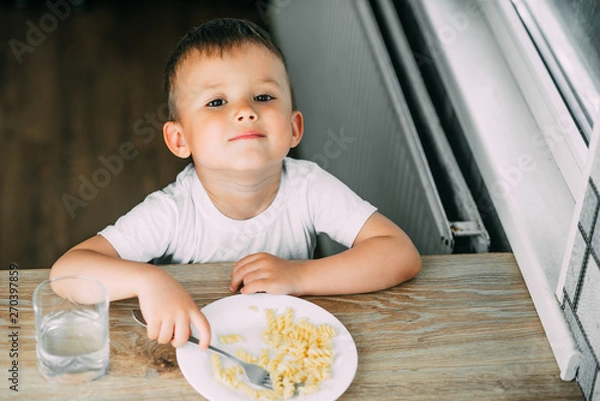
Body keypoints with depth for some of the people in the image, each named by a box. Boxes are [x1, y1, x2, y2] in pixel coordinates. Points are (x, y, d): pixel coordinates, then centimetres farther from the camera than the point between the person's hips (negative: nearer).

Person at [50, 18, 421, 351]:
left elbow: (403, 255, -19)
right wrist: (148, 279, -43)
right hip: (195, 350, 0)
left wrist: (298, 276, -28)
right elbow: (65, 271, -24)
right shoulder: (173, 213, -19)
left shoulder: (308, 189, -15)